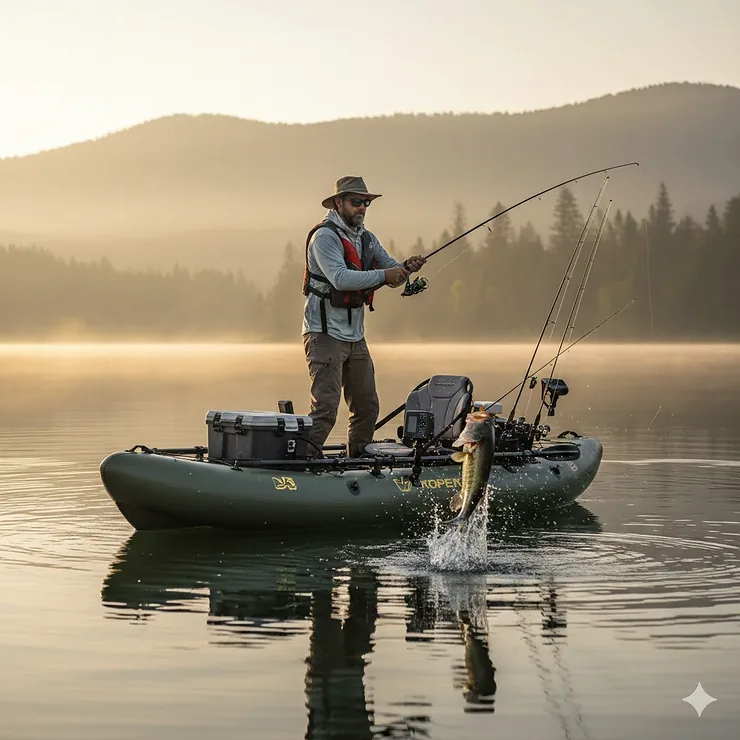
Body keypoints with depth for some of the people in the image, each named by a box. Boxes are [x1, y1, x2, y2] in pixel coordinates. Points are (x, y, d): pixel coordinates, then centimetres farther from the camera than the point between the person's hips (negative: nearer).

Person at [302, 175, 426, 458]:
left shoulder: (367, 238, 15)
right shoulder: (325, 236, -12)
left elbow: (392, 275, 12)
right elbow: (340, 278, -26)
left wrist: (406, 268, -11)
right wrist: (384, 275, -28)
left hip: (355, 337, 8)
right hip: (325, 335, -8)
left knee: (367, 407, 13)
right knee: (325, 408, -16)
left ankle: (358, 460, 25)